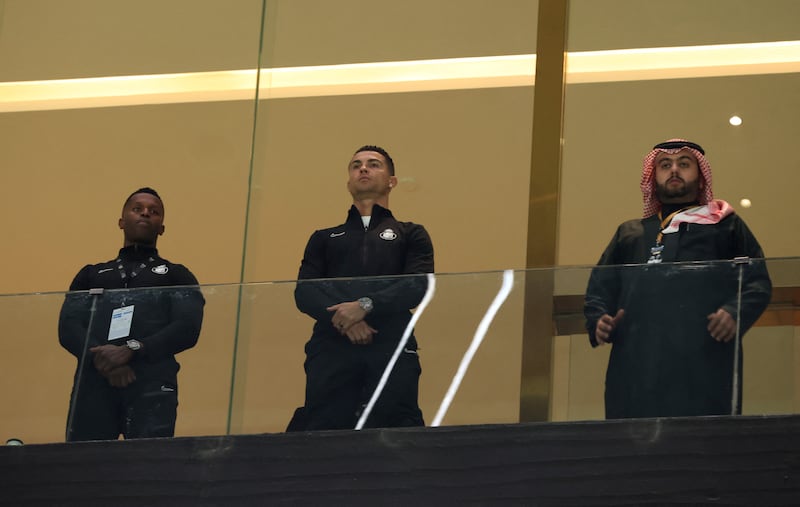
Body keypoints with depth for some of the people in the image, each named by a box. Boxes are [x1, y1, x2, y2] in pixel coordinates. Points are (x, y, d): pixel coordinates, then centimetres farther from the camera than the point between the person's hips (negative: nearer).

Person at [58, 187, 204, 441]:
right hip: (94, 382, 2)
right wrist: (103, 359, -10)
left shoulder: (177, 276, 23)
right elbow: (68, 328, 12)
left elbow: (187, 329, 5)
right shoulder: (91, 275, 28)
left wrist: (131, 350, -11)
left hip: (151, 384, -1)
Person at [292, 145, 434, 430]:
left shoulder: (411, 235, 24)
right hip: (331, 345, 1)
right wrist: (343, 319, -9)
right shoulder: (324, 239, 29)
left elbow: (419, 285, 5)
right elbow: (304, 292, 12)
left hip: (391, 345, -1)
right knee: (320, 429, -16)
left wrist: (366, 305, -11)